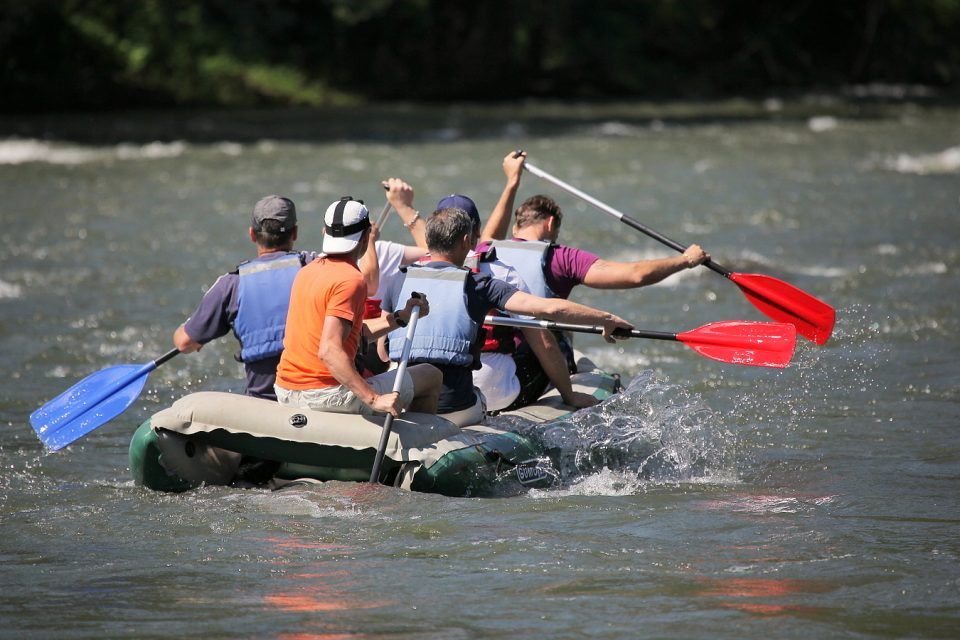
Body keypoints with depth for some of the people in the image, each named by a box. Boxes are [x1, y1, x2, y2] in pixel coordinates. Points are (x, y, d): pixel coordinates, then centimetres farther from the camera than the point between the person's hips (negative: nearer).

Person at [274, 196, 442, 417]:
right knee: (431, 377, 3)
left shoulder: (307, 271, 10)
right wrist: (374, 399, -32)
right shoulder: (351, 281, -18)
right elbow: (329, 350, -29)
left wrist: (402, 317, 18)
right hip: (326, 396, -9)